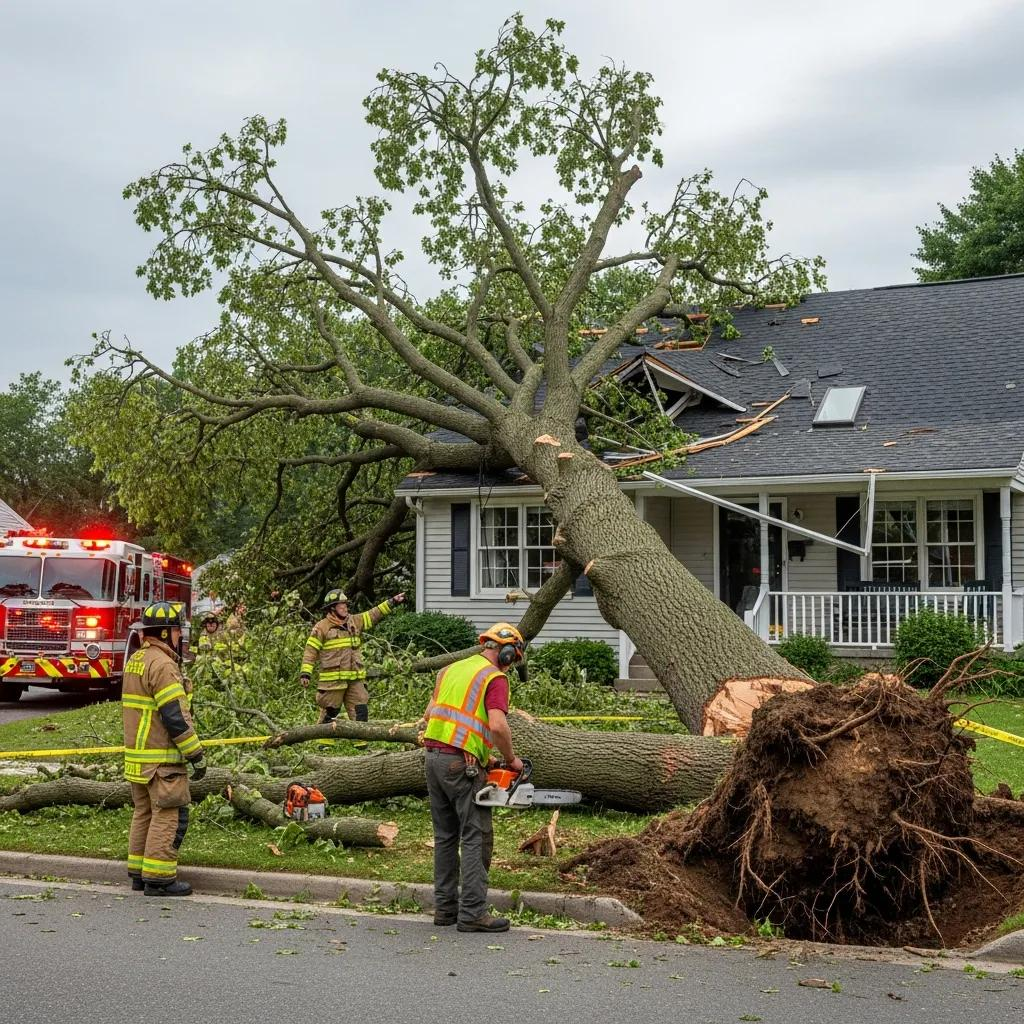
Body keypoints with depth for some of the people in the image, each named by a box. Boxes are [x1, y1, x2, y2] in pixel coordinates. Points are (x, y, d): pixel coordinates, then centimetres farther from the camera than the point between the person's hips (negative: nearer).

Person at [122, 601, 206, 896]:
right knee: (169, 815, -5)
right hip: (161, 759, -10)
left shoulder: (136, 660, 14)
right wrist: (196, 755, -16)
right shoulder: (162, 664, -18)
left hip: (136, 754, 10)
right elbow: (176, 717, -22)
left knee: (144, 812, 15)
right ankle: (158, 878, -4)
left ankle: (138, 873, 20)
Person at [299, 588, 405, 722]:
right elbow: (311, 651, -6)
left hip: (355, 679, 5)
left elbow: (373, 615, 17)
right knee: (329, 714, 1)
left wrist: (392, 602, 11)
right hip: (332, 680, -5)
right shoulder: (322, 627, -5)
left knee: (361, 713, 2)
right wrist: (305, 673, -14)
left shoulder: (354, 621, 12)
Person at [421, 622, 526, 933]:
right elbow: (497, 725, -19)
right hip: (463, 764, -8)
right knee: (476, 837, -3)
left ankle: (445, 908, 17)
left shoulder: (451, 669, 17)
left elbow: (429, 714, 19)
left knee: (445, 836, 14)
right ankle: (473, 913, -5)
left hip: (433, 757, 8)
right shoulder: (494, 678, -6)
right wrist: (511, 759, -5)